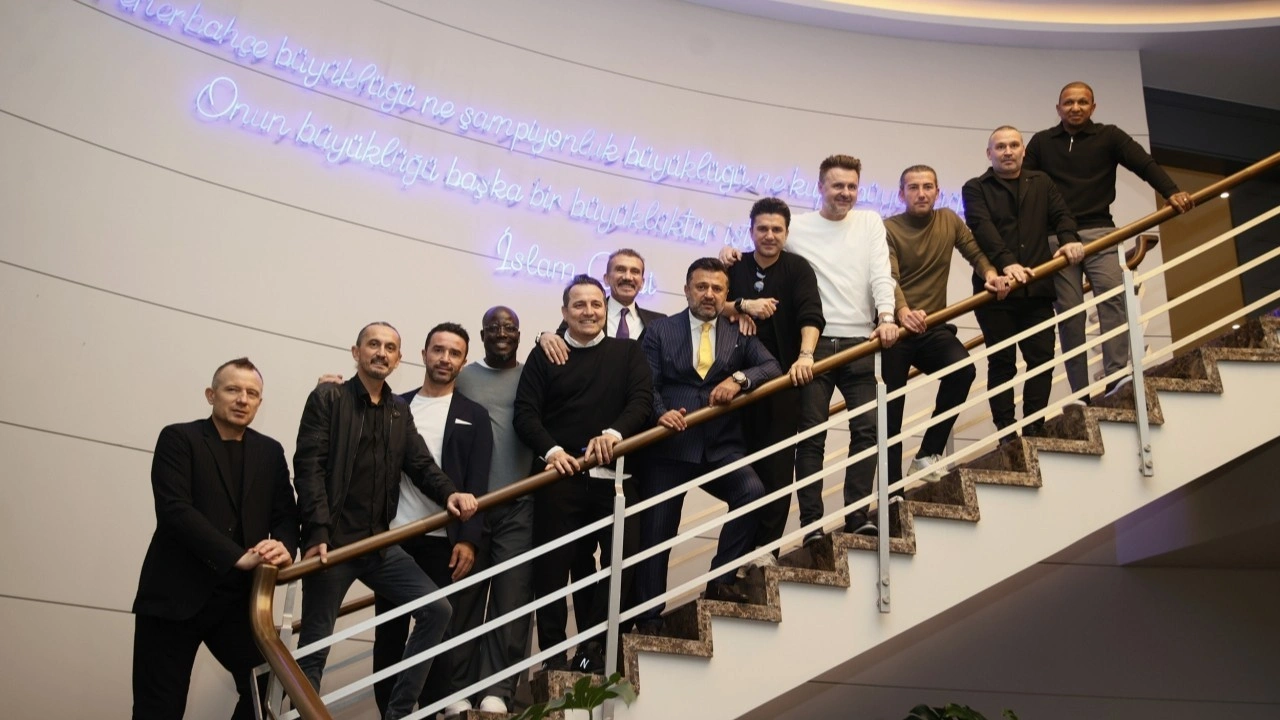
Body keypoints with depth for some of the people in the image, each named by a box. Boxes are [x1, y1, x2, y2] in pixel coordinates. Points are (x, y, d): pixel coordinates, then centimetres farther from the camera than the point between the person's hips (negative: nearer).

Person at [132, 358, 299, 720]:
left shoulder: (271, 452, 13)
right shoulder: (178, 438, -1)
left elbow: (286, 514, 7)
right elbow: (174, 510, -14)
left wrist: (284, 547, -18)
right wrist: (238, 557, -23)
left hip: (238, 598, 4)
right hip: (176, 595, -4)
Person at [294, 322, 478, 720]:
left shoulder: (400, 410, 15)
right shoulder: (328, 398, -2)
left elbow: (421, 465, 7)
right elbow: (309, 466, -10)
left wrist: (449, 493, -15)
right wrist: (317, 532, -20)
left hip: (379, 542, 6)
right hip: (332, 541, -5)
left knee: (436, 609, -2)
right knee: (314, 646, -1)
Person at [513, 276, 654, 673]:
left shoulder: (627, 352, 11)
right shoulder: (544, 357, 8)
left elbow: (642, 400, -1)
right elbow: (525, 413, 1)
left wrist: (614, 433, -20)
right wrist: (551, 450, -17)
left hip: (613, 475, 1)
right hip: (559, 476, -1)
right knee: (551, 566, 0)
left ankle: (593, 646, 16)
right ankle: (552, 652, 11)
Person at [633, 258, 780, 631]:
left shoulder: (740, 333, 11)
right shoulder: (660, 331, 6)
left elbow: (772, 368, -1)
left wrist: (740, 378, -20)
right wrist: (661, 412, -22)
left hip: (721, 446, 1)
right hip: (669, 445, -1)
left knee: (753, 492, -24)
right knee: (655, 531, 1)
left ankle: (720, 580, -6)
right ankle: (648, 617, 15)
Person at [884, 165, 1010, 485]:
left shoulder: (949, 221, 9)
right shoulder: (888, 229, -7)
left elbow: (975, 252, 12)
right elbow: (888, 278, -21)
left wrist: (990, 275, -12)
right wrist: (903, 312, -40)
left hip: (933, 327, 4)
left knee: (963, 369, -25)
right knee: (890, 413, -5)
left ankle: (929, 453, -11)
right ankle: (892, 488, 8)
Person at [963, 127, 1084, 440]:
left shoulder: (1041, 183, 20)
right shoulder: (976, 188, 7)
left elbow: (1061, 214, 6)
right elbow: (982, 227, -10)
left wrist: (1069, 239, -18)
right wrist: (1006, 262, -26)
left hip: (1037, 288, 3)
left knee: (1042, 357, 0)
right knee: (1001, 362, 0)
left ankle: (1035, 428, 8)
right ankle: (1006, 431, 4)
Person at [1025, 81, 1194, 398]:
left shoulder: (1109, 136, 9)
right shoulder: (1041, 142, 13)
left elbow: (1144, 164, -4)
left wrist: (1171, 192, -21)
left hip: (1098, 233, 0)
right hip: (1056, 238, 0)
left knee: (1113, 298, -17)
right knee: (1069, 314, -4)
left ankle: (1116, 375, -21)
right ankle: (1080, 393, -5)